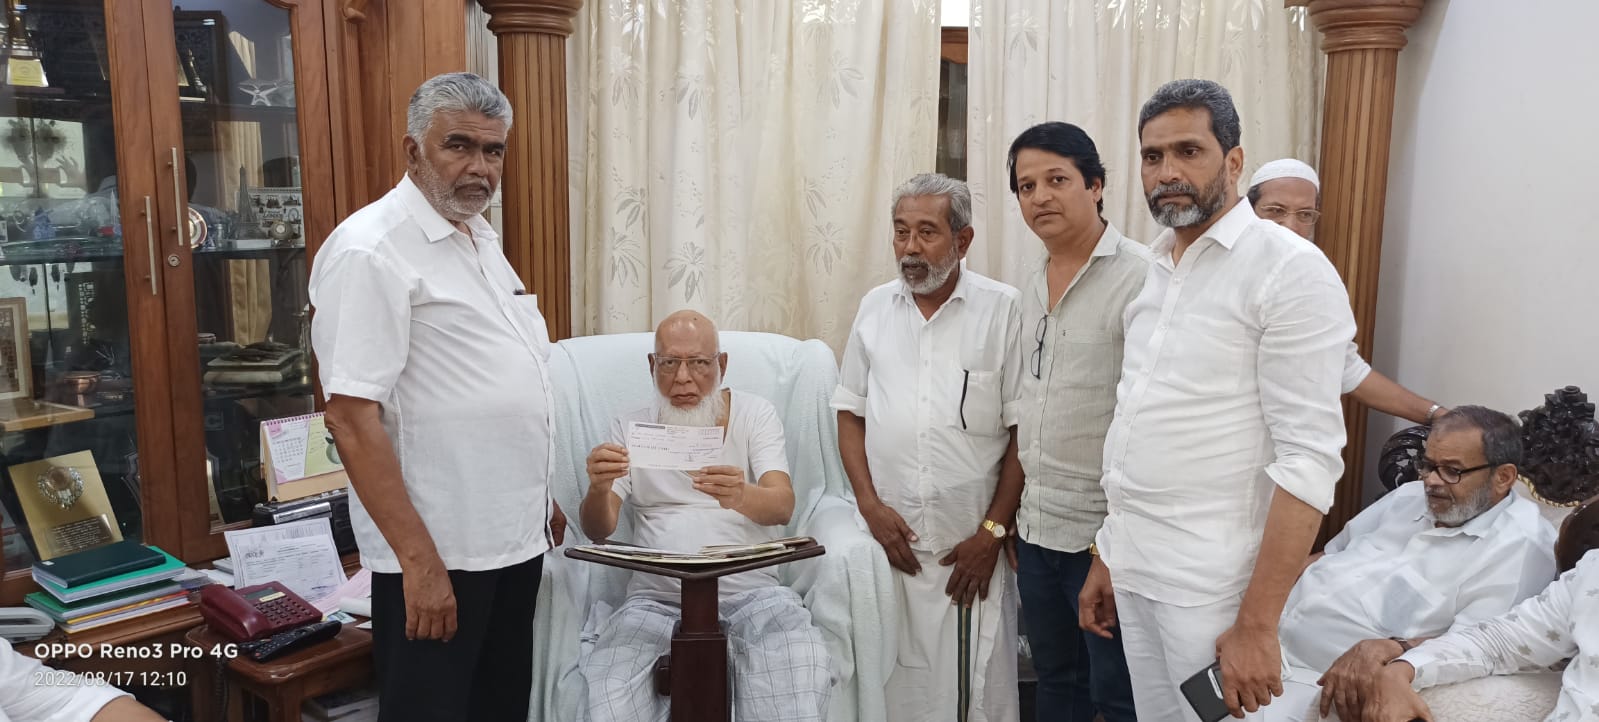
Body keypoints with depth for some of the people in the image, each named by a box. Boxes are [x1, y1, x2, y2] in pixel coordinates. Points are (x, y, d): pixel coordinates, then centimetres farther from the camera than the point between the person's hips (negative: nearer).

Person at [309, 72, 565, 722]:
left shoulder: (481, 238, 11)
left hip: (516, 537, 8)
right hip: (436, 552, -8)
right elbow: (352, 417, -20)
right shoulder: (370, 250, -15)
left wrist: (543, 497, 17)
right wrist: (418, 560, -21)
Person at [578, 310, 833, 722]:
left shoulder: (756, 414, 5)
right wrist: (598, 489, -25)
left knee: (804, 673, -31)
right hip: (658, 595, 1)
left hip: (750, 588, -1)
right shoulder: (630, 427, 9)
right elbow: (598, 530, 0)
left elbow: (782, 505, -11)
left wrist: (741, 497, -36)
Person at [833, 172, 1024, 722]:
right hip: (890, 536, 3)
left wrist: (992, 532, -7)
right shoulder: (875, 307, 8)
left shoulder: (1002, 309, -3)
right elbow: (851, 412, 12)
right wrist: (871, 505, -1)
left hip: (972, 542, -2)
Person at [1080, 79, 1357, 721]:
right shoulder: (1153, 271, 11)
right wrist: (1104, 557, 15)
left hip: (1211, 588, -6)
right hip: (1132, 570, 6)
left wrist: (1257, 624, -20)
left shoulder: (1290, 270, -11)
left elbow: (1310, 460, -17)